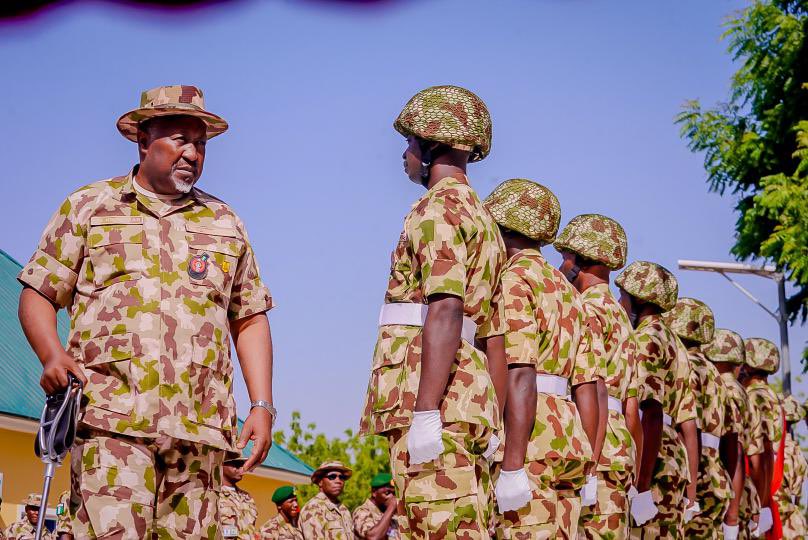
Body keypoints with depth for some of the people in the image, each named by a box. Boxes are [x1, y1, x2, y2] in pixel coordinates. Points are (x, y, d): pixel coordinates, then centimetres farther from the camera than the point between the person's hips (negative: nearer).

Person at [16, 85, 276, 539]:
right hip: (113, 416, -3)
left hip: (201, 427, 3)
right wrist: (52, 354, -10)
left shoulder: (225, 223, 22)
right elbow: (39, 294, 11)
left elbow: (250, 319, 20)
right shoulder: (89, 207, 15)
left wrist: (262, 406, 8)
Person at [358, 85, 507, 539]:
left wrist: (424, 413, -22)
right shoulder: (486, 221, 26)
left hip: (436, 404, -10)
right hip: (472, 403, 10)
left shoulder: (441, 206, -3)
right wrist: (492, 427, 22)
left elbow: (445, 310, -17)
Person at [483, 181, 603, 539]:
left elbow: (520, 375, -16)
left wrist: (512, 467, -20)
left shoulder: (514, 279, -4)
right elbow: (587, 388, 17)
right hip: (568, 440, 9)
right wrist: (585, 467, 18)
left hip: (531, 447, -9)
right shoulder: (568, 290, 22)